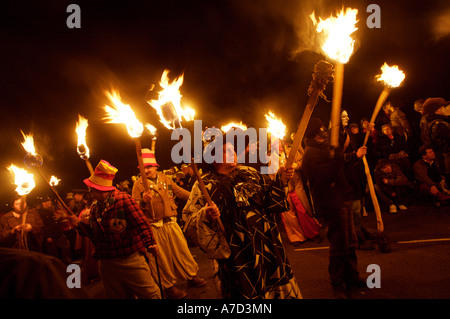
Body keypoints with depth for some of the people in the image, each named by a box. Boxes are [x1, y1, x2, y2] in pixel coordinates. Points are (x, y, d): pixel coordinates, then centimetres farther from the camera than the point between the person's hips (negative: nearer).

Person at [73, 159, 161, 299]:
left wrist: (150, 243, -13)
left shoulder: (123, 199, -11)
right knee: (116, 296, 17)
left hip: (131, 259, -6)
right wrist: (81, 224, -1)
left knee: (150, 294, 0)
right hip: (106, 264, 6)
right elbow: (95, 235, 13)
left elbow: (141, 222, -11)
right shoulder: (94, 207, 9)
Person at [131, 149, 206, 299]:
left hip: (171, 223, 3)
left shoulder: (165, 179, 8)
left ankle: (191, 276, 29)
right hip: (154, 227, -3)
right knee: (162, 256, 5)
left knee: (182, 249, 10)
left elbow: (179, 192, 18)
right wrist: (143, 201, -28)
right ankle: (168, 285, 21)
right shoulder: (138, 184, -3)